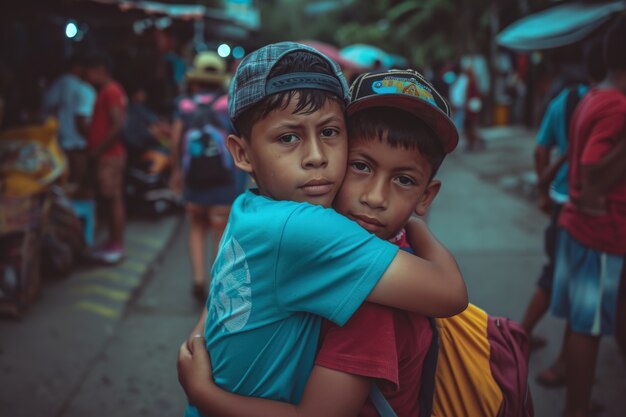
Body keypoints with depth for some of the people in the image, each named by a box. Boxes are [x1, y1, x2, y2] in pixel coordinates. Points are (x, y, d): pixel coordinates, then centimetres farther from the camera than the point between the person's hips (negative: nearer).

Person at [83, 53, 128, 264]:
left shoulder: (112, 91, -11)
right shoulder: (104, 92, 19)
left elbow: (118, 125, -19)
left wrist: (98, 149, -16)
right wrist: (93, 149, 12)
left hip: (110, 155, -10)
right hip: (103, 155, 10)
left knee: (114, 199, -7)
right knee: (108, 199, 12)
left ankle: (117, 246, -4)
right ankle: (111, 243, 18)